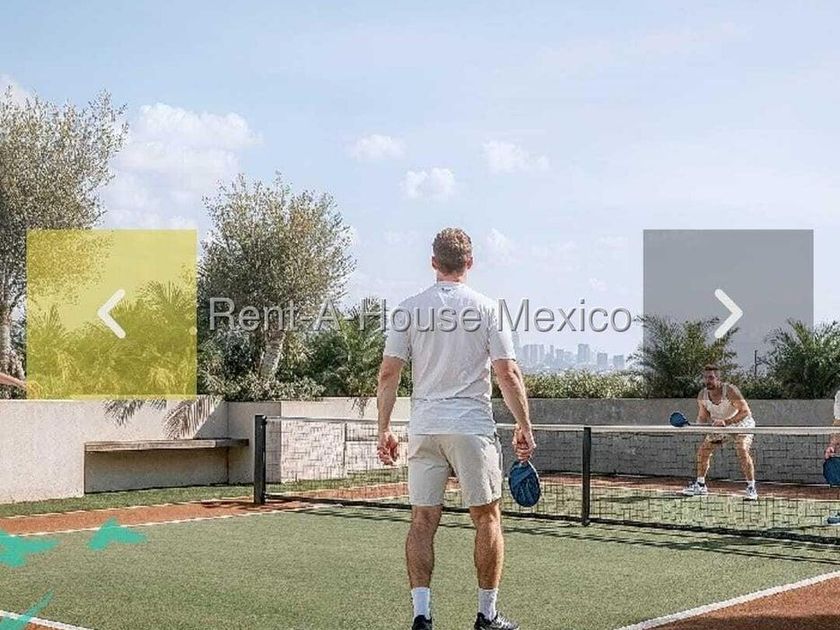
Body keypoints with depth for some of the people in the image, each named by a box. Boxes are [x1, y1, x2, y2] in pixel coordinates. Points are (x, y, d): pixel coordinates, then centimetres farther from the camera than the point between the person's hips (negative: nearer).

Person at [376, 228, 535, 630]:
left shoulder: (408, 310, 3)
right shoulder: (487, 309, -2)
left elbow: (388, 374, 0)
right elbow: (508, 374, -5)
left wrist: (384, 430, 6)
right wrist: (524, 426, 3)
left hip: (424, 429, 2)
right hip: (473, 427, -2)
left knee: (422, 521, 6)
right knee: (486, 519, 9)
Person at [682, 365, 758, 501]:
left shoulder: (730, 390, -31)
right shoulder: (702, 396, -14)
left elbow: (745, 411, -32)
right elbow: (703, 417, 1)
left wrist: (726, 421, -42)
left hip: (740, 423, -6)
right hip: (719, 426, 6)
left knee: (742, 451, -26)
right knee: (703, 450, 1)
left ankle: (751, 488, -16)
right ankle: (700, 485, 17)